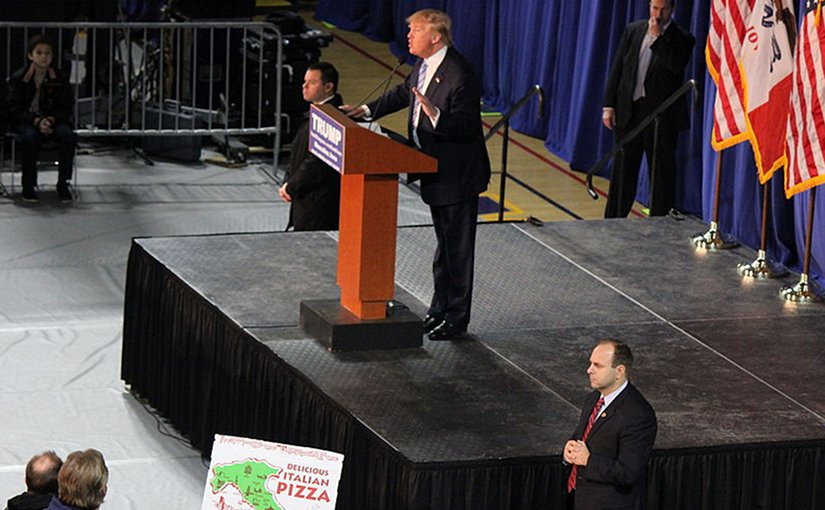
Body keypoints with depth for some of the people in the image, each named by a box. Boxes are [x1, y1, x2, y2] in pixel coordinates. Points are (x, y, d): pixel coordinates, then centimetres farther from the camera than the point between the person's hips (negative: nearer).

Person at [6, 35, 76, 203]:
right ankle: (28, 185, -22)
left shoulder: (59, 79, 4)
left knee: (67, 135, -30)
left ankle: (63, 183, -18)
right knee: (30, 137, -37)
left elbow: (66, 107, 3)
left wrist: (51, 119, -20)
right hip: (25, 121, -2)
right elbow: (15, 109, -6)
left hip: (53, 120, 2)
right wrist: (36, 121, -23)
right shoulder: (18, 78, -2)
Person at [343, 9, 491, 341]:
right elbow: (404, 92, 21)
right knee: (444, 243, 20)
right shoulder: (424, 64, 3)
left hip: (458, 176, -10)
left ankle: (457, 320, 10)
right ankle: (439, 310, 32)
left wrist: (436, 115, -41)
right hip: (436, 172, 10)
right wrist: (368, 110, 17)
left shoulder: (459, 75, -26)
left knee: (458, 247, 1)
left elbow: (466, 124, -27)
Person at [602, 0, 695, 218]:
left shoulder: (682, 38, -4)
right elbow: (617, 68, 8)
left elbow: (677, 66, -21)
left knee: (662, 174, 2)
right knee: (623, 171, 11)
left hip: (661, 116, -4)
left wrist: (657, 37, -18)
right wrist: (609, 105, 2)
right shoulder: (633, 30, 7)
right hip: (629, 111, 4)